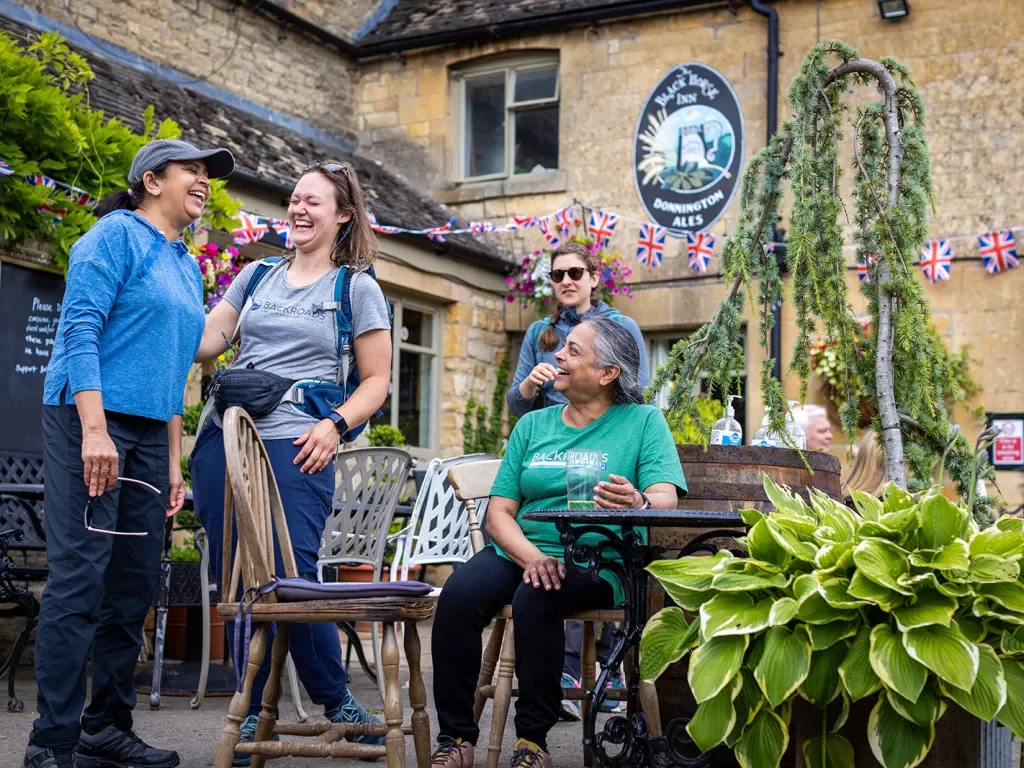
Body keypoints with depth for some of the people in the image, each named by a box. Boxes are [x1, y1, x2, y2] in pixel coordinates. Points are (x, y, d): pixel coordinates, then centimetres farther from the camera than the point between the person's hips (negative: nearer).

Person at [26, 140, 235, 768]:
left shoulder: (188, 268, 21)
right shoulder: (118, 233, -3)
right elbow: (81, 328, -13)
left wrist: (173, 463, 18)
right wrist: (95, 429, -22)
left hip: (149, 433, 8)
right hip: (91, 418, -8)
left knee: (135, 586, 8)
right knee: (80, 581, -11)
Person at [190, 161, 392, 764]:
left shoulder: (358, 289, 8)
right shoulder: (256, 275, 18)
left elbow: (376, 381, 6)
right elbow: (203, 342, 11)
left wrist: (335, 425, -10)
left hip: (296, 447, -4)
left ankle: (338, 702, 11)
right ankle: (252, 713, 14)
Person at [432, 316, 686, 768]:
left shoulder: (643, 421, 4)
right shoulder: (533, 425, 14)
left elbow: (666, 499, -11)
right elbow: (499, 513, 7)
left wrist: (639, 503, -37)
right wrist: (532, 558, -14)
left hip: (595, 561, -4)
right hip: (520, 550, 4)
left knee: (535, 599, -34)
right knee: (458, 594, -25)